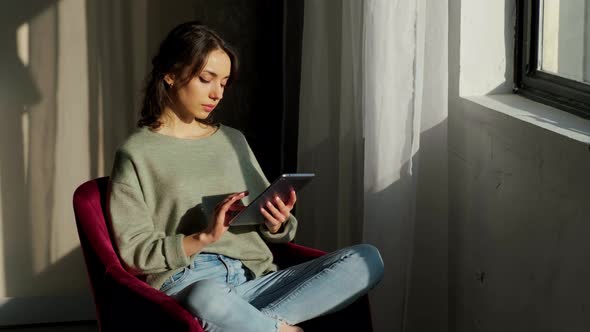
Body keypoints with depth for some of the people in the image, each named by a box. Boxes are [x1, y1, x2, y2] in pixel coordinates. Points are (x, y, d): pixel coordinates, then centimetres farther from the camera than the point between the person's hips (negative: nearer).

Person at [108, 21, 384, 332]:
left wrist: (276, 225, -5)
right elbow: (134, 252, -2)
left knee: (367, 259, -16)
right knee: (207, 299, -44)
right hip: (186, 284, -6)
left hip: (254, 279, 6)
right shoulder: (136, 154, 4)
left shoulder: (233, 140, 19)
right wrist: (205, 237, -15)